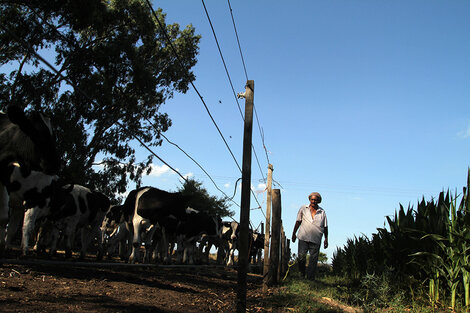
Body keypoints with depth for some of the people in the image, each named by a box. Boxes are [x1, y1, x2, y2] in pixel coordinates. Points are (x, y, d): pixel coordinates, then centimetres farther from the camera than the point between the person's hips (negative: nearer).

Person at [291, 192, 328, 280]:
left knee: (313, 260, 0)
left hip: (316, 240, 1)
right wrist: (294, 233, 11)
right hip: (303, 238, -1)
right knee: (301, 257, -8)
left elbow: (325, 226, 13)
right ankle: (302, 273, 17)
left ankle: (310, 279, 8)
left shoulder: (322, 212, 9)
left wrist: (326, 239, 10)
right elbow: (298, 221, 12)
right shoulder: (303, 209, 8)